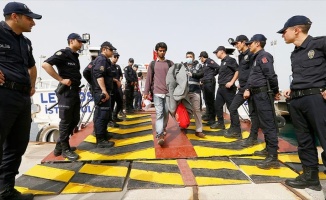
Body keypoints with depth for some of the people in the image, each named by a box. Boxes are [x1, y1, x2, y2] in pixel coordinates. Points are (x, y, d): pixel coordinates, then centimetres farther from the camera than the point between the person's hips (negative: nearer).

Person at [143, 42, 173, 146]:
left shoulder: (170, 63, 9)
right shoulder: (153, 64, 8)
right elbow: (149, 78, 7)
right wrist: (146, 92, 2)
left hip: (168, 93, 2)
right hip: (157, 93, -1)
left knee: (166, 113, 10)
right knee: (159, 114, -8)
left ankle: (163, 129, 30)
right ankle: (160, 135, -11)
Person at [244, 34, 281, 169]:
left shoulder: (264, 56, -10)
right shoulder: (256, 57, 20)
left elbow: (271, 76, -17)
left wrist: (275, 92, -8)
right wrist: (248, 89, 7)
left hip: (263, 94, -10)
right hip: (257, 94, 10)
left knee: (268, 125, -10)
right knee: (264, 124, 16)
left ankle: (273, 157, -7)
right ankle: (268, 149, 29)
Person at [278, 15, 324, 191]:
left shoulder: (320, 43, -3)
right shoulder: (294, 54, 18)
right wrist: (291, 90, 12)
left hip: (316, 97, -7)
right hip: (296, 100, 8)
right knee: (304, 141, 12)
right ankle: (310, 176, 24)